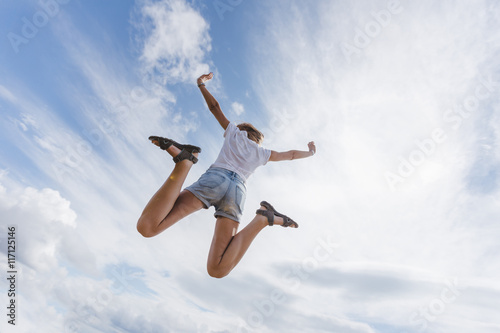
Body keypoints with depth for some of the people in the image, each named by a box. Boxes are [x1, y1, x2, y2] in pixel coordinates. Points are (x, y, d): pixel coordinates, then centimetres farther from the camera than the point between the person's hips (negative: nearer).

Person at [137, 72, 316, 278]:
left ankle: (185, 160, -33)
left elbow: (214, 107, 38)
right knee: (217, 270, -7)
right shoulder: (263, 153, 34)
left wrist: (201, 85, 56)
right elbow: (290, 155, 47)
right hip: (237, 192, 2)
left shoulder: (235, 132, 32)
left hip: (215, 178, -2)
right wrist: (310, 152, 68)